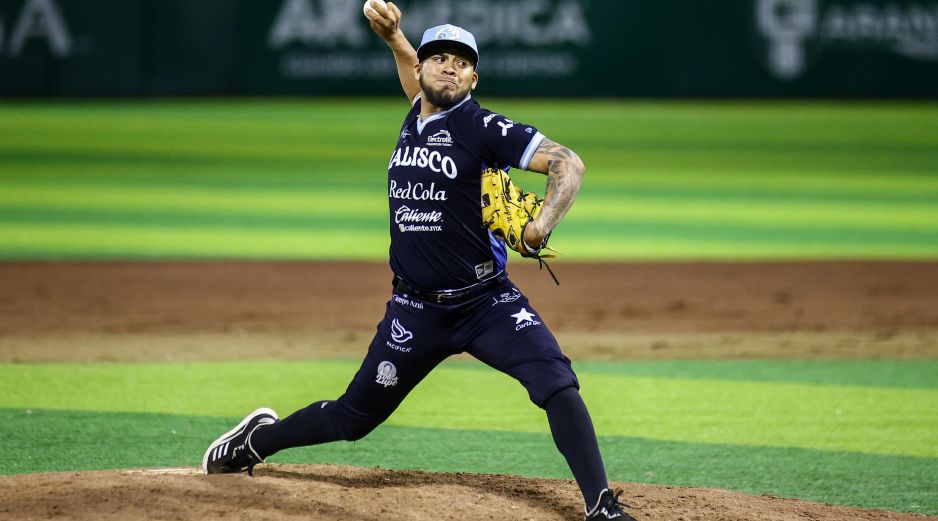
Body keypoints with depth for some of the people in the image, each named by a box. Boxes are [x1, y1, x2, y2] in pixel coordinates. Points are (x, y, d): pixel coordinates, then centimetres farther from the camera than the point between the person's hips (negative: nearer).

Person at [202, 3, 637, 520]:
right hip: (416, 308, 4)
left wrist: (542, 225, -35)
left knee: (555, 381, -25)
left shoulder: (483, 127, -10)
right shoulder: (415, 116, 8)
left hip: (487, 301, -4)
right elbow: (415, 73, 32)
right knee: (355, 416, 13)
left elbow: (568, 163, -19)